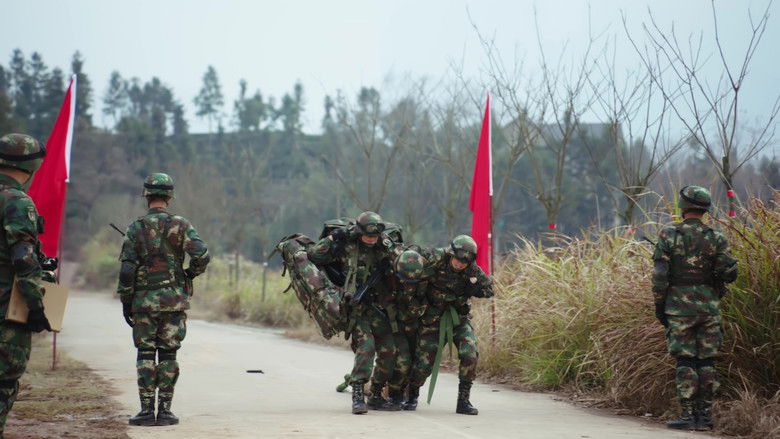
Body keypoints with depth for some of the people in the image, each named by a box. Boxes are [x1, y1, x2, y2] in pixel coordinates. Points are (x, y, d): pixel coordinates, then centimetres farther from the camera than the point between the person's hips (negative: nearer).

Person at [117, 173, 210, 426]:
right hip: (174, 300, 1)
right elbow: (202, 255, -13)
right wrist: (190, 273, 7)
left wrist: (125, 301, 3)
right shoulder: (180, 225, -1)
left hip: (144, 301, 0)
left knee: (145, 355, 4)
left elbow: (127, 269, -3)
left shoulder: (136, 228, -1)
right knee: (168, 355, 6)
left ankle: (146, 410, 1)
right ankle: (165, 410, 6)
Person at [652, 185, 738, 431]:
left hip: (679, 306, -2)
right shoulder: (716, 238, 1)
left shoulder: (669, 234, -4)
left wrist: (659, 305, 1)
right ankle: (704, 415, 8)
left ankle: (687, 415, -2)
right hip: (709, 306, 2)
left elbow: (659, 274, -7)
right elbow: (730, 274, -3)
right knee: (706, 362, 7)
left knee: (685, 362, 0)